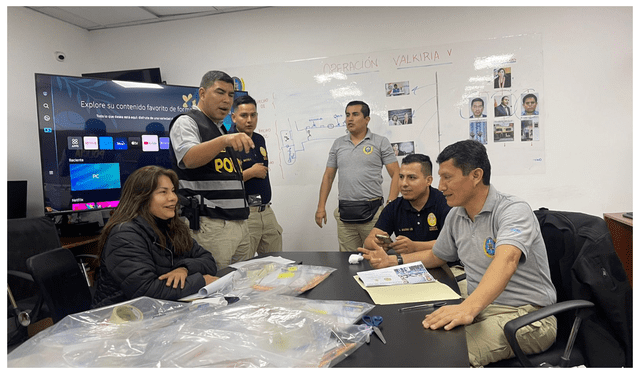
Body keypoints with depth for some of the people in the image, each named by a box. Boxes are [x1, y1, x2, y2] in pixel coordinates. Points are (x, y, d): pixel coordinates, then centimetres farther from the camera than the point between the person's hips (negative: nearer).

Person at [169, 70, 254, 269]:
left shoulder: (221, 129, 23)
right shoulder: (186, 122, -2)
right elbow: (188, 159, -24)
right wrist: (224, 140, -37)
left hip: (239, 222, 8)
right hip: (211, 225, -8)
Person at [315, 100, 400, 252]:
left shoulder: (381, 142, 3)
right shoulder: (338, 144, 13)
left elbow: (396, 174, -1)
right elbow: (328, 176, 16)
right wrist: (321, 207, 9)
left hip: (372, 211, -3)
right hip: (344, 213, 3)